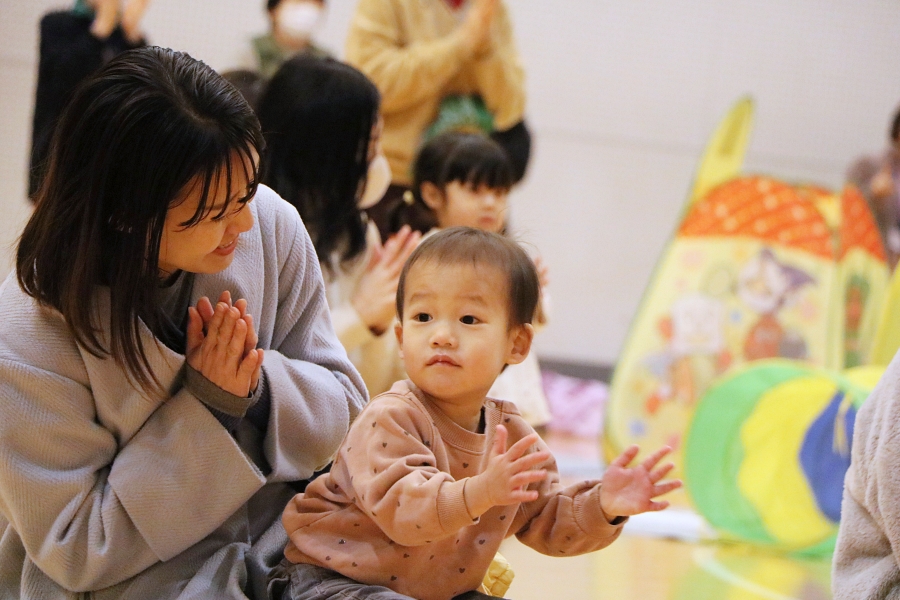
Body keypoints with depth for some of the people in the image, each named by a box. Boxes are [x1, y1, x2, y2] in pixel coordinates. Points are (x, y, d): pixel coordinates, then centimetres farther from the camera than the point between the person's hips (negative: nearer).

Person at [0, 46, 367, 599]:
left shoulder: (272, 226, -9)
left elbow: (342, 405, 1)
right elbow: (76, 550, -14)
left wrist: (255, 384, -20)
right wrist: (207, 406, -22)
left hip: (279, 550, 5)